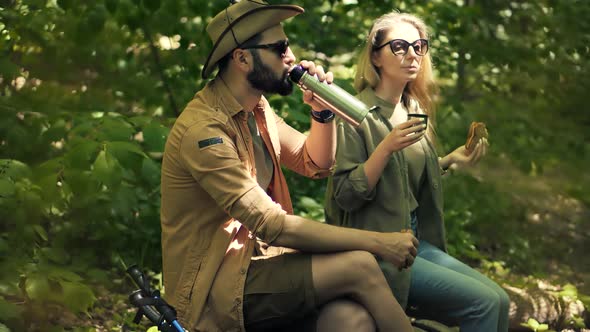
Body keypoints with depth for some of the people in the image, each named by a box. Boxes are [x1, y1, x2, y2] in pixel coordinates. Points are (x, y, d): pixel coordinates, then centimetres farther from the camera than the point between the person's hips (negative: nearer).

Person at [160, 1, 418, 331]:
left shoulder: (257, 108, 8)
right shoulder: (204, 130, -20)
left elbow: (316, 164, 20)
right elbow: (273, 226, -24)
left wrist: (322, 110, -1)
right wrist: (377, 241, -21)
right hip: (215, 286, -7)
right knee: (359, 266, -22)